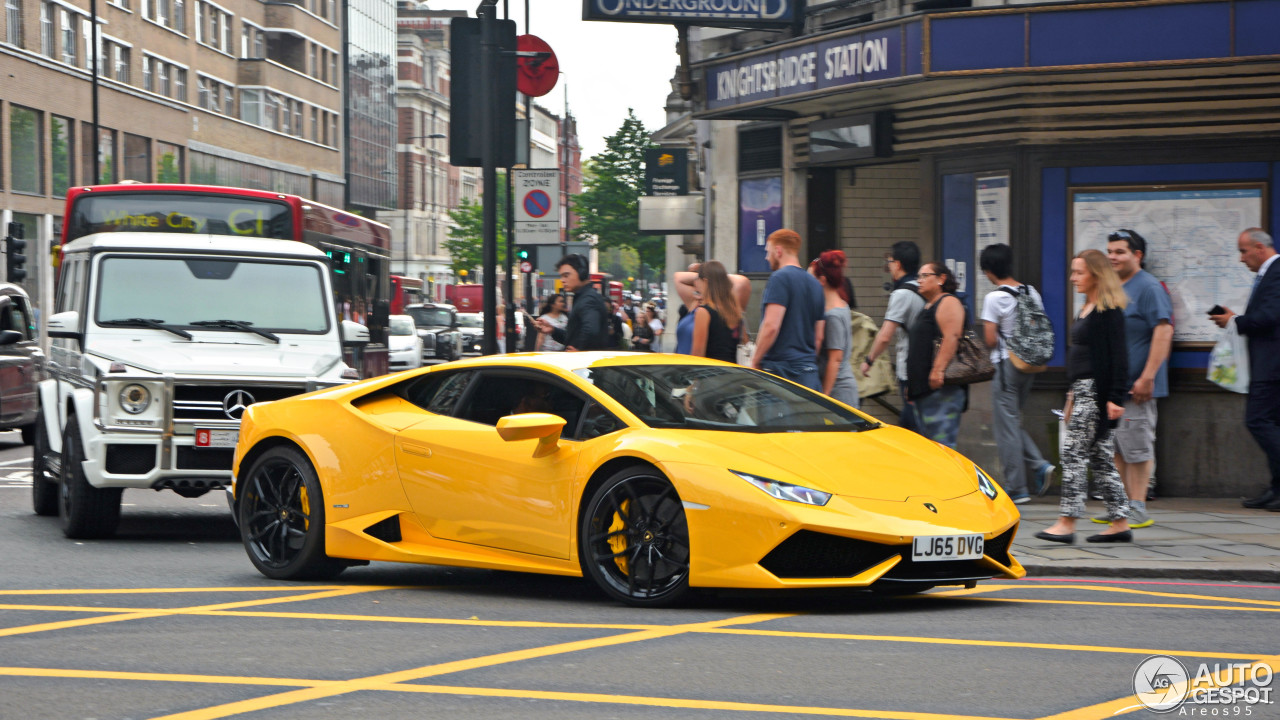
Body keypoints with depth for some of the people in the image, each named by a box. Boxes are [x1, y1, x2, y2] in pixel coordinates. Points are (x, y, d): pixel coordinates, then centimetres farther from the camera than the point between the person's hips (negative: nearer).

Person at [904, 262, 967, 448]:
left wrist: (938, 370, -29)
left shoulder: (948, 303, -7)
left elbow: (951, 338, -21)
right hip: (922, 390, 11)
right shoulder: (928, 306, 25)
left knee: (940, 442, -14)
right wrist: (911, 386, 29)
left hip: (940, 387, -11)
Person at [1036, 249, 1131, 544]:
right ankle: (1120, 523, 11)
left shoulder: (1110, 311, -11)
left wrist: (1116, 398, -21)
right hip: (1083, 389, 10)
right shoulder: (1086, 309, 17)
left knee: (1074, 453, -10)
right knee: (1101, 458, 9)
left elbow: (1118, 356, -16)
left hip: (1097, 392, -10)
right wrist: (1072, 393, 24)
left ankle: (1066, 523, -10)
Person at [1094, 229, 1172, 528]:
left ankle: (1137, 509, -1)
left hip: (1135, 385, -8)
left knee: (1137, 447, -5)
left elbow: (1164, 331, -18)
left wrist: (1147, 377, -22)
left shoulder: (1149, 288, -10)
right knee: (1115, 448, 11)